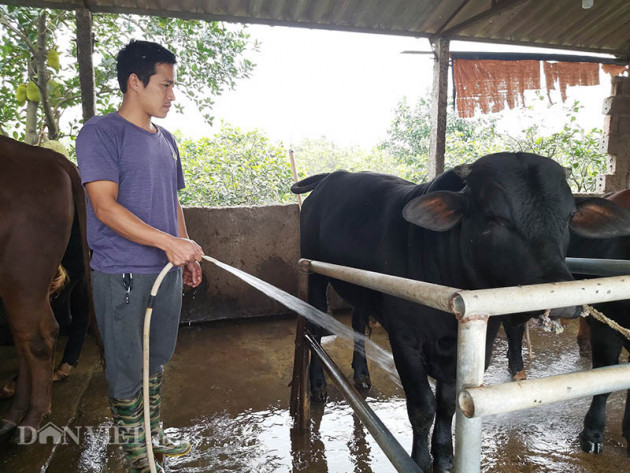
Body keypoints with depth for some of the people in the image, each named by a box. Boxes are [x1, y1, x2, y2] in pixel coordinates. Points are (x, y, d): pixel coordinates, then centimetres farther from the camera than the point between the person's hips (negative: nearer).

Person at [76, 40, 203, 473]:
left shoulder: (166, 140, 14)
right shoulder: (101, 133, -9)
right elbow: (105, 206, -18)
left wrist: (187, 254, 14)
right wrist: (168, 241, -24)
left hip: (167, 270, 7)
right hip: (122, 275, -7)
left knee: (156, 361, 18)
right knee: (126, 370, 6)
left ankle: (154, 435, 36)